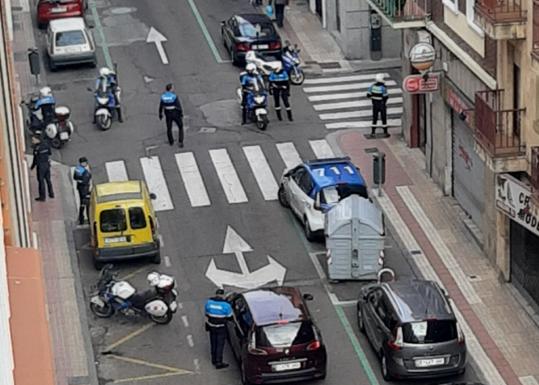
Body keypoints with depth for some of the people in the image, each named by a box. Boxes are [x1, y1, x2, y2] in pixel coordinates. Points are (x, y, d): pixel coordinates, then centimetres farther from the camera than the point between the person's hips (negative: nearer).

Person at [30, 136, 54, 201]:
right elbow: (50, 153, 12)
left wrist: (32, 167, -4)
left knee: (41, 181, 3)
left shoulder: (36, 147, -21)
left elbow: (36, 159, -16)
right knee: (48, 179, 20)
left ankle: (42, 197, 8)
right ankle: (51, 194, 30)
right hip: (47, 164, 7)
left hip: (41, 166, -7)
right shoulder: (45, 144, -1)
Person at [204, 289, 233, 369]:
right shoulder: (226, 305, -16)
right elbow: (229, 316, -5)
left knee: (213, 343, 18)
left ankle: (214, 360, 31)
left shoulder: (209, 302, -4)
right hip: (221, 327, -4)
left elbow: (206, 313, 6)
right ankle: (218, 362, 6)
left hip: (211, 326, 4)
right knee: (220, 344, 4)